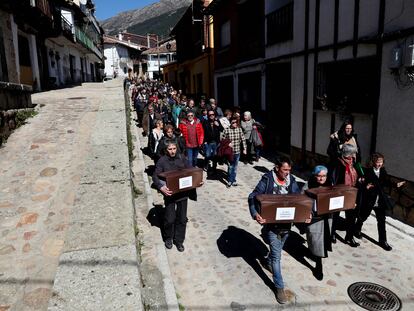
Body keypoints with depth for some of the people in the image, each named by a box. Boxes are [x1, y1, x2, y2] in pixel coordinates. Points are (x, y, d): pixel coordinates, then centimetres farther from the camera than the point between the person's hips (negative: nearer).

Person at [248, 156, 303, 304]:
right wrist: (255, 214, -32)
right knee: (277, 254, -2)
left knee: (277, 250, 24)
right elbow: (252, 197, -15)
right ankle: (279, 287, 13)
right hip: (271, 223, -4)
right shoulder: (267, 180, -16)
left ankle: (268, 262, 55)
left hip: (286, 223, 5)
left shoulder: (292, 181, -3)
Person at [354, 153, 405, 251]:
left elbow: (387, 183, 11)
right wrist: (366, 187, -35)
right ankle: (357, 230, 42)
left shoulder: (383, 171, 1)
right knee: (362, 217, 16)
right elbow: (362, 183, -15)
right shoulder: (367, 171, -15)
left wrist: (396, 184, -2)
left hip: (380, 201, 4)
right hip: (369, 200, -4)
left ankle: (383, 241, 18)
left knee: (381, 221, 8)